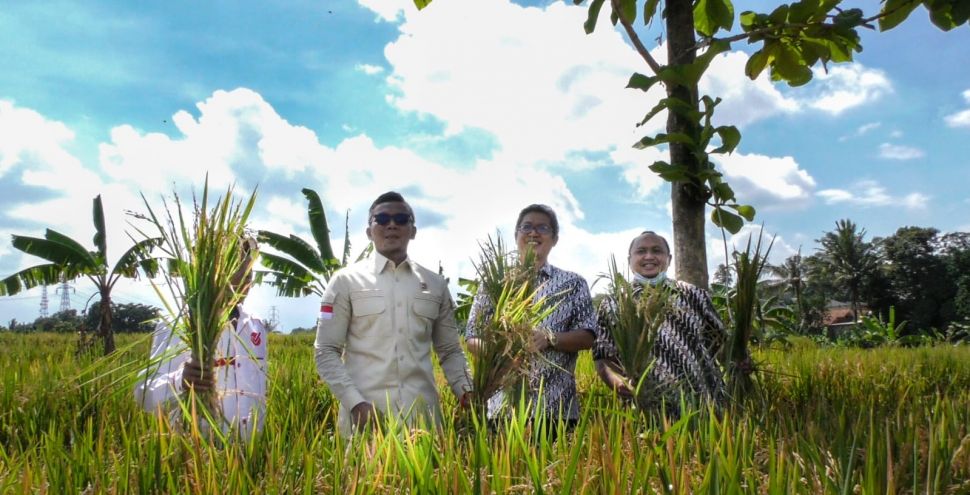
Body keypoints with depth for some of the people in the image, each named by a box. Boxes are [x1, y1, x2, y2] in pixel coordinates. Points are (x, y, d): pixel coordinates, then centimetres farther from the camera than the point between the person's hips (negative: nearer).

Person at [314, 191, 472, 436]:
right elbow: (326, 352, 0)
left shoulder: (435, 285, 10)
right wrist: (355, 403, -12)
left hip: (423, 414, 2)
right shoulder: (346, 280, 3)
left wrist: (467, 393, -2)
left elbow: (450, 351, 15)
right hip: (365, 414, -2)